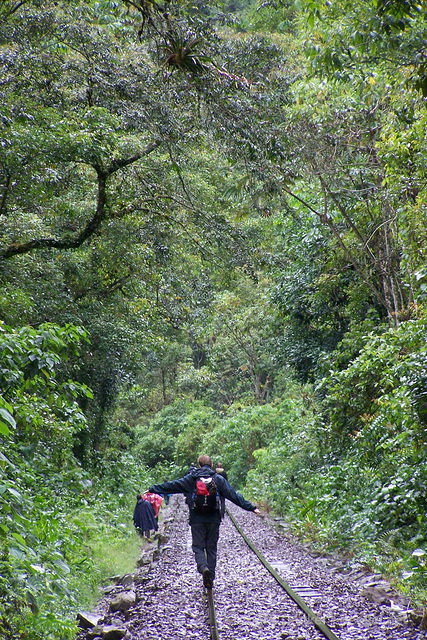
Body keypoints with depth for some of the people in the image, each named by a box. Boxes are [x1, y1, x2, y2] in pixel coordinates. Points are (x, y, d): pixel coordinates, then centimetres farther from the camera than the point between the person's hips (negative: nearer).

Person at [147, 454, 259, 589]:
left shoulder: (191, 478, 1)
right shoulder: (218, 479, 2)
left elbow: (171, 485, 5)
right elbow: (234, 495, 1)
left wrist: (153, 489, 15)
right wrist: (251, 507, 6)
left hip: (197, 520, -1)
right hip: (214, 520, 1)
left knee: (198, 547, 6)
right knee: (211, 548, 11)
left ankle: (203, 568, -22)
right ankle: (210, 579, 12)